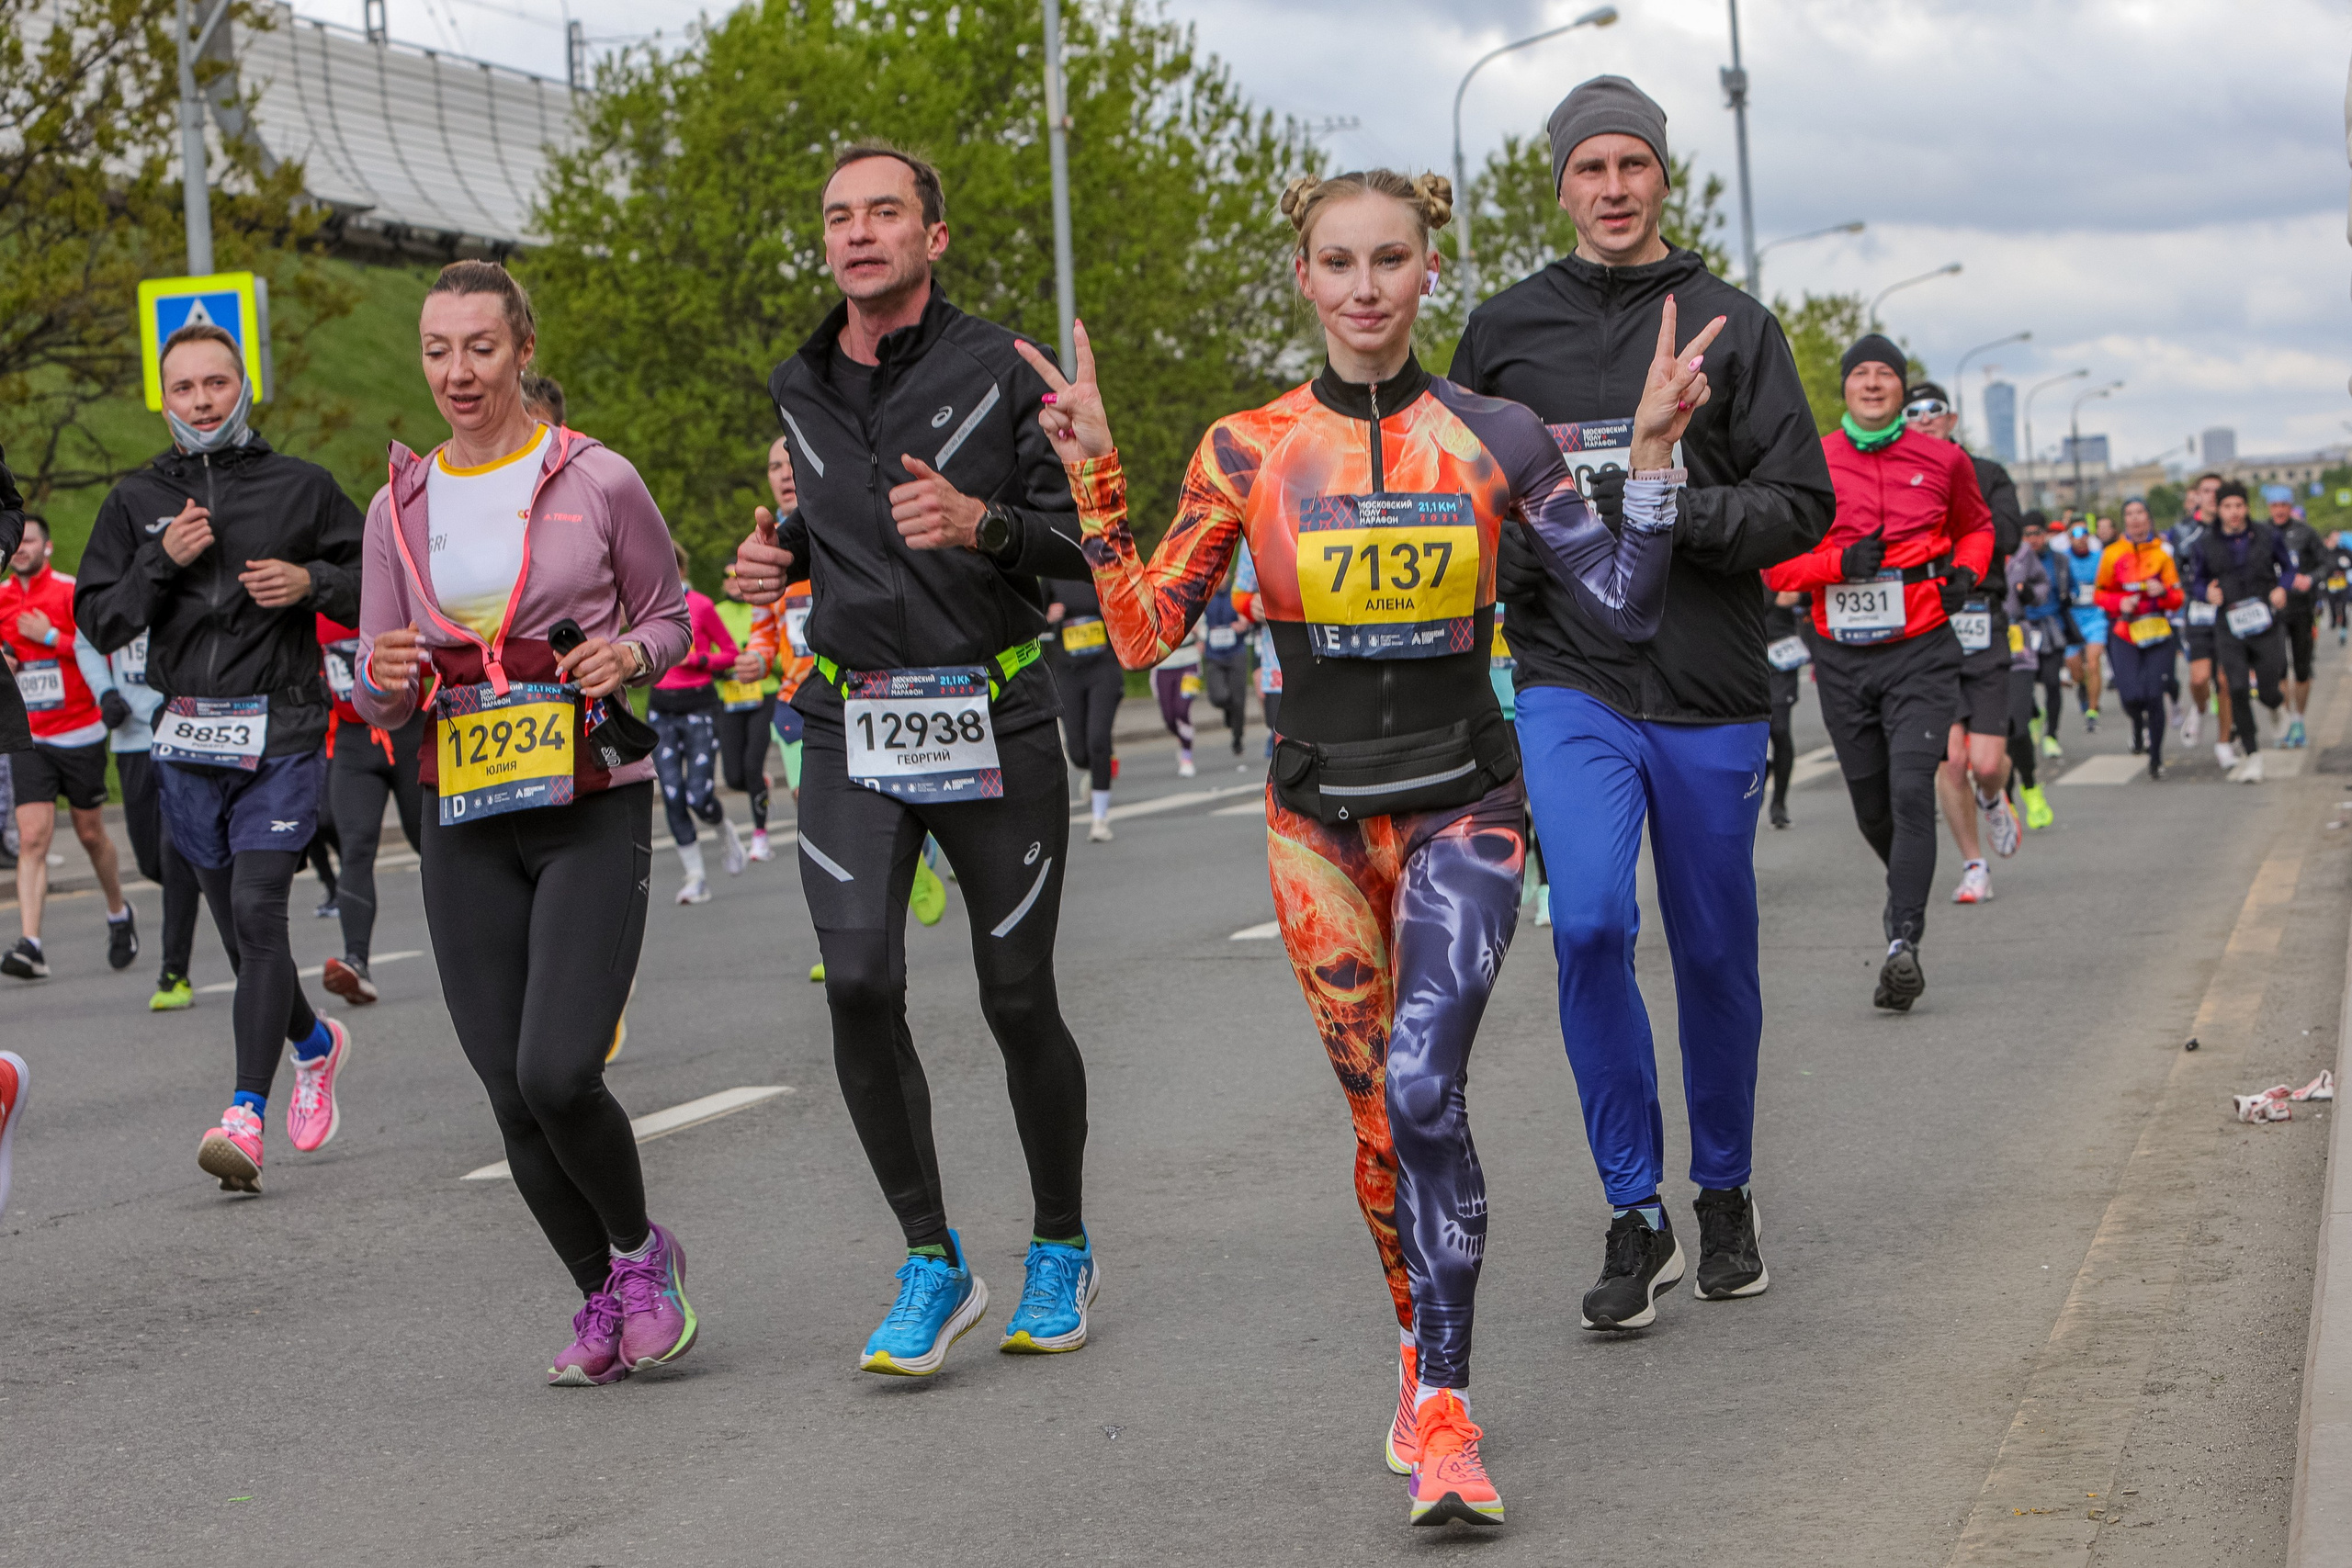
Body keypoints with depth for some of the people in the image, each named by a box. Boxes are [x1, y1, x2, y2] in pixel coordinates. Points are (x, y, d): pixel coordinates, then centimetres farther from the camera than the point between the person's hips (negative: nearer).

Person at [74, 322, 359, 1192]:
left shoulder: (303, 487, 4)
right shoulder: (137, 501, 10)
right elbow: (98, 622, 7)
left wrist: (312, 582, -9)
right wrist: (159, 562, -9)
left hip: (282, 736, -3)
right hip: (185, 739, 4)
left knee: (258, 910, -15)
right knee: (236, 922, 11)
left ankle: (245, 1115, -17)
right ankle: (315, 1042, 38)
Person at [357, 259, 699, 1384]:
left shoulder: (597, 481, -2)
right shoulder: (399, 506, 8)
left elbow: (668, 617, 10)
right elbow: (377, 700, 11)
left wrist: (627, 654, -12)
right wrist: (387, 679, -13)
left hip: (593, 806, -4)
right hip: (465, 825, 4)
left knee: (558, 1072, -17)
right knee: (514, 1100, 2)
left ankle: (639, 1251, 12)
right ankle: (602, 1296, 23)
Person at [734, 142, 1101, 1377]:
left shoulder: (998, 372, -3)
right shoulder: (801, 391, 11)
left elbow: (1075, 546, -3)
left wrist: (979, 524, -23)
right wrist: (780, 556, 6)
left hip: (994, 719, -3)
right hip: (853, 722, 3)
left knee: (1018, 999, 3)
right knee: (858, 986, -14)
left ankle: (1062, 1249, 24)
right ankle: (933, 1263, -1)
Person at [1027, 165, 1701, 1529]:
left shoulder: (1494, 436, -3)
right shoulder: (1249, 450, -1)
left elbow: (1629, 606, -3)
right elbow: (1144, 632, -3)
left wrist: (1655, 449, -13)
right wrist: (1096, 471, -10)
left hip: (1462, 809, -2)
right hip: (1321, 817, 2)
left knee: (1422, 1085, -21)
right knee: (1379, 1112, 6)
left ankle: (1442, 1415, -15)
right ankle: (1424, 1353, 29)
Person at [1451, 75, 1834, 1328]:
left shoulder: (1732, 327, 2)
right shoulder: (1505, 331, 7)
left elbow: (1802, 506, -3)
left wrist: (1665, 509, -18)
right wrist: (1514, 555, -2)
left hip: (1709, 698, 0)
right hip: (1570, 688, 0)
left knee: (1716, 956, 9)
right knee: (1588, 922, -20)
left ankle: (1724, 1195, 31)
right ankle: (1634, 1219, -9)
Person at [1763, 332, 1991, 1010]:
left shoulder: (1942, 460, 3)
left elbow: (1976, 525, 22)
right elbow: (1772, 560, 2)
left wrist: (1966, 572, 2)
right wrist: (1838, 563, -14)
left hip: (1920, 655, -2)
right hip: (1843, 659, 2)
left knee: (1912, 792, -17)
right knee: (1872, 807, 10)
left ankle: (1903, 944, -20)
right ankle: (1908, 889, 42)